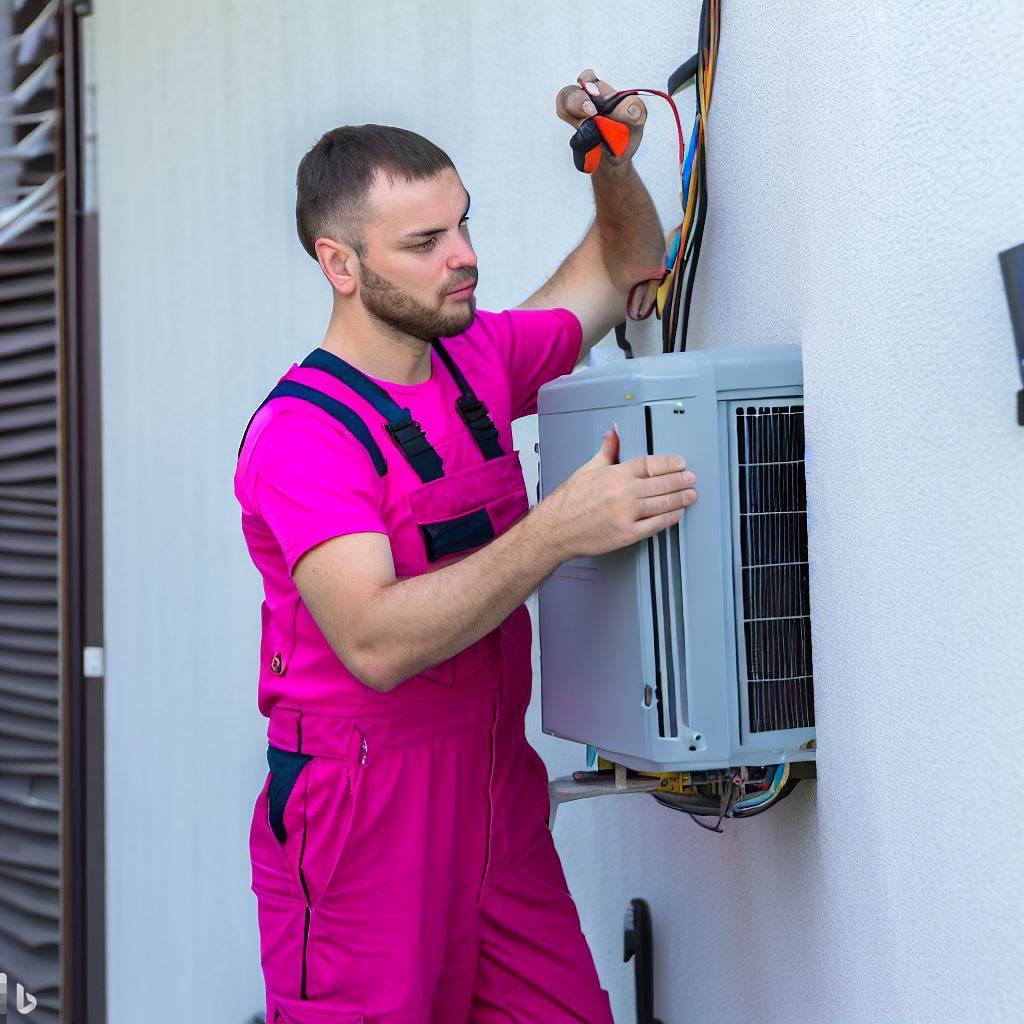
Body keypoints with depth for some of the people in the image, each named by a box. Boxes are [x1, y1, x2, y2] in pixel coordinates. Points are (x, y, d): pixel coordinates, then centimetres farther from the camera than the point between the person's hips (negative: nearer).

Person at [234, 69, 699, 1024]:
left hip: (497, 784, 6)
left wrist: (614, 163, 3)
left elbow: (624, 265, 22)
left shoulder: (477, 358, 7)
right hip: (362, 810, -6)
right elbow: (376, 642, -28)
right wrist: (558, 530, -33)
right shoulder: (299, 434, -15)